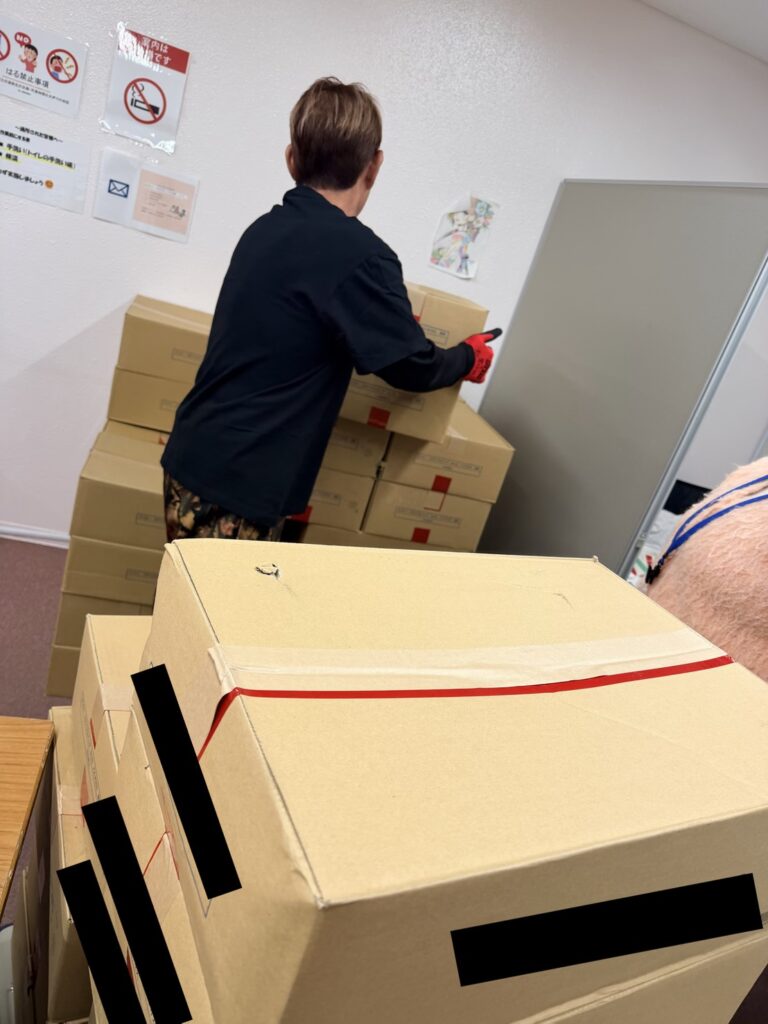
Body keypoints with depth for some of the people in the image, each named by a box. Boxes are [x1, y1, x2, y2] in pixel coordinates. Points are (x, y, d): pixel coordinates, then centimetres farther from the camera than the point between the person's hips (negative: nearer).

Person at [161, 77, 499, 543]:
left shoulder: (265, 228, 7)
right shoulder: (361, 254, -18)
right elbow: (412, 367, -9)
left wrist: (392, 308, 31)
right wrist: (469, 358, 12)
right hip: (240, 484, -8)